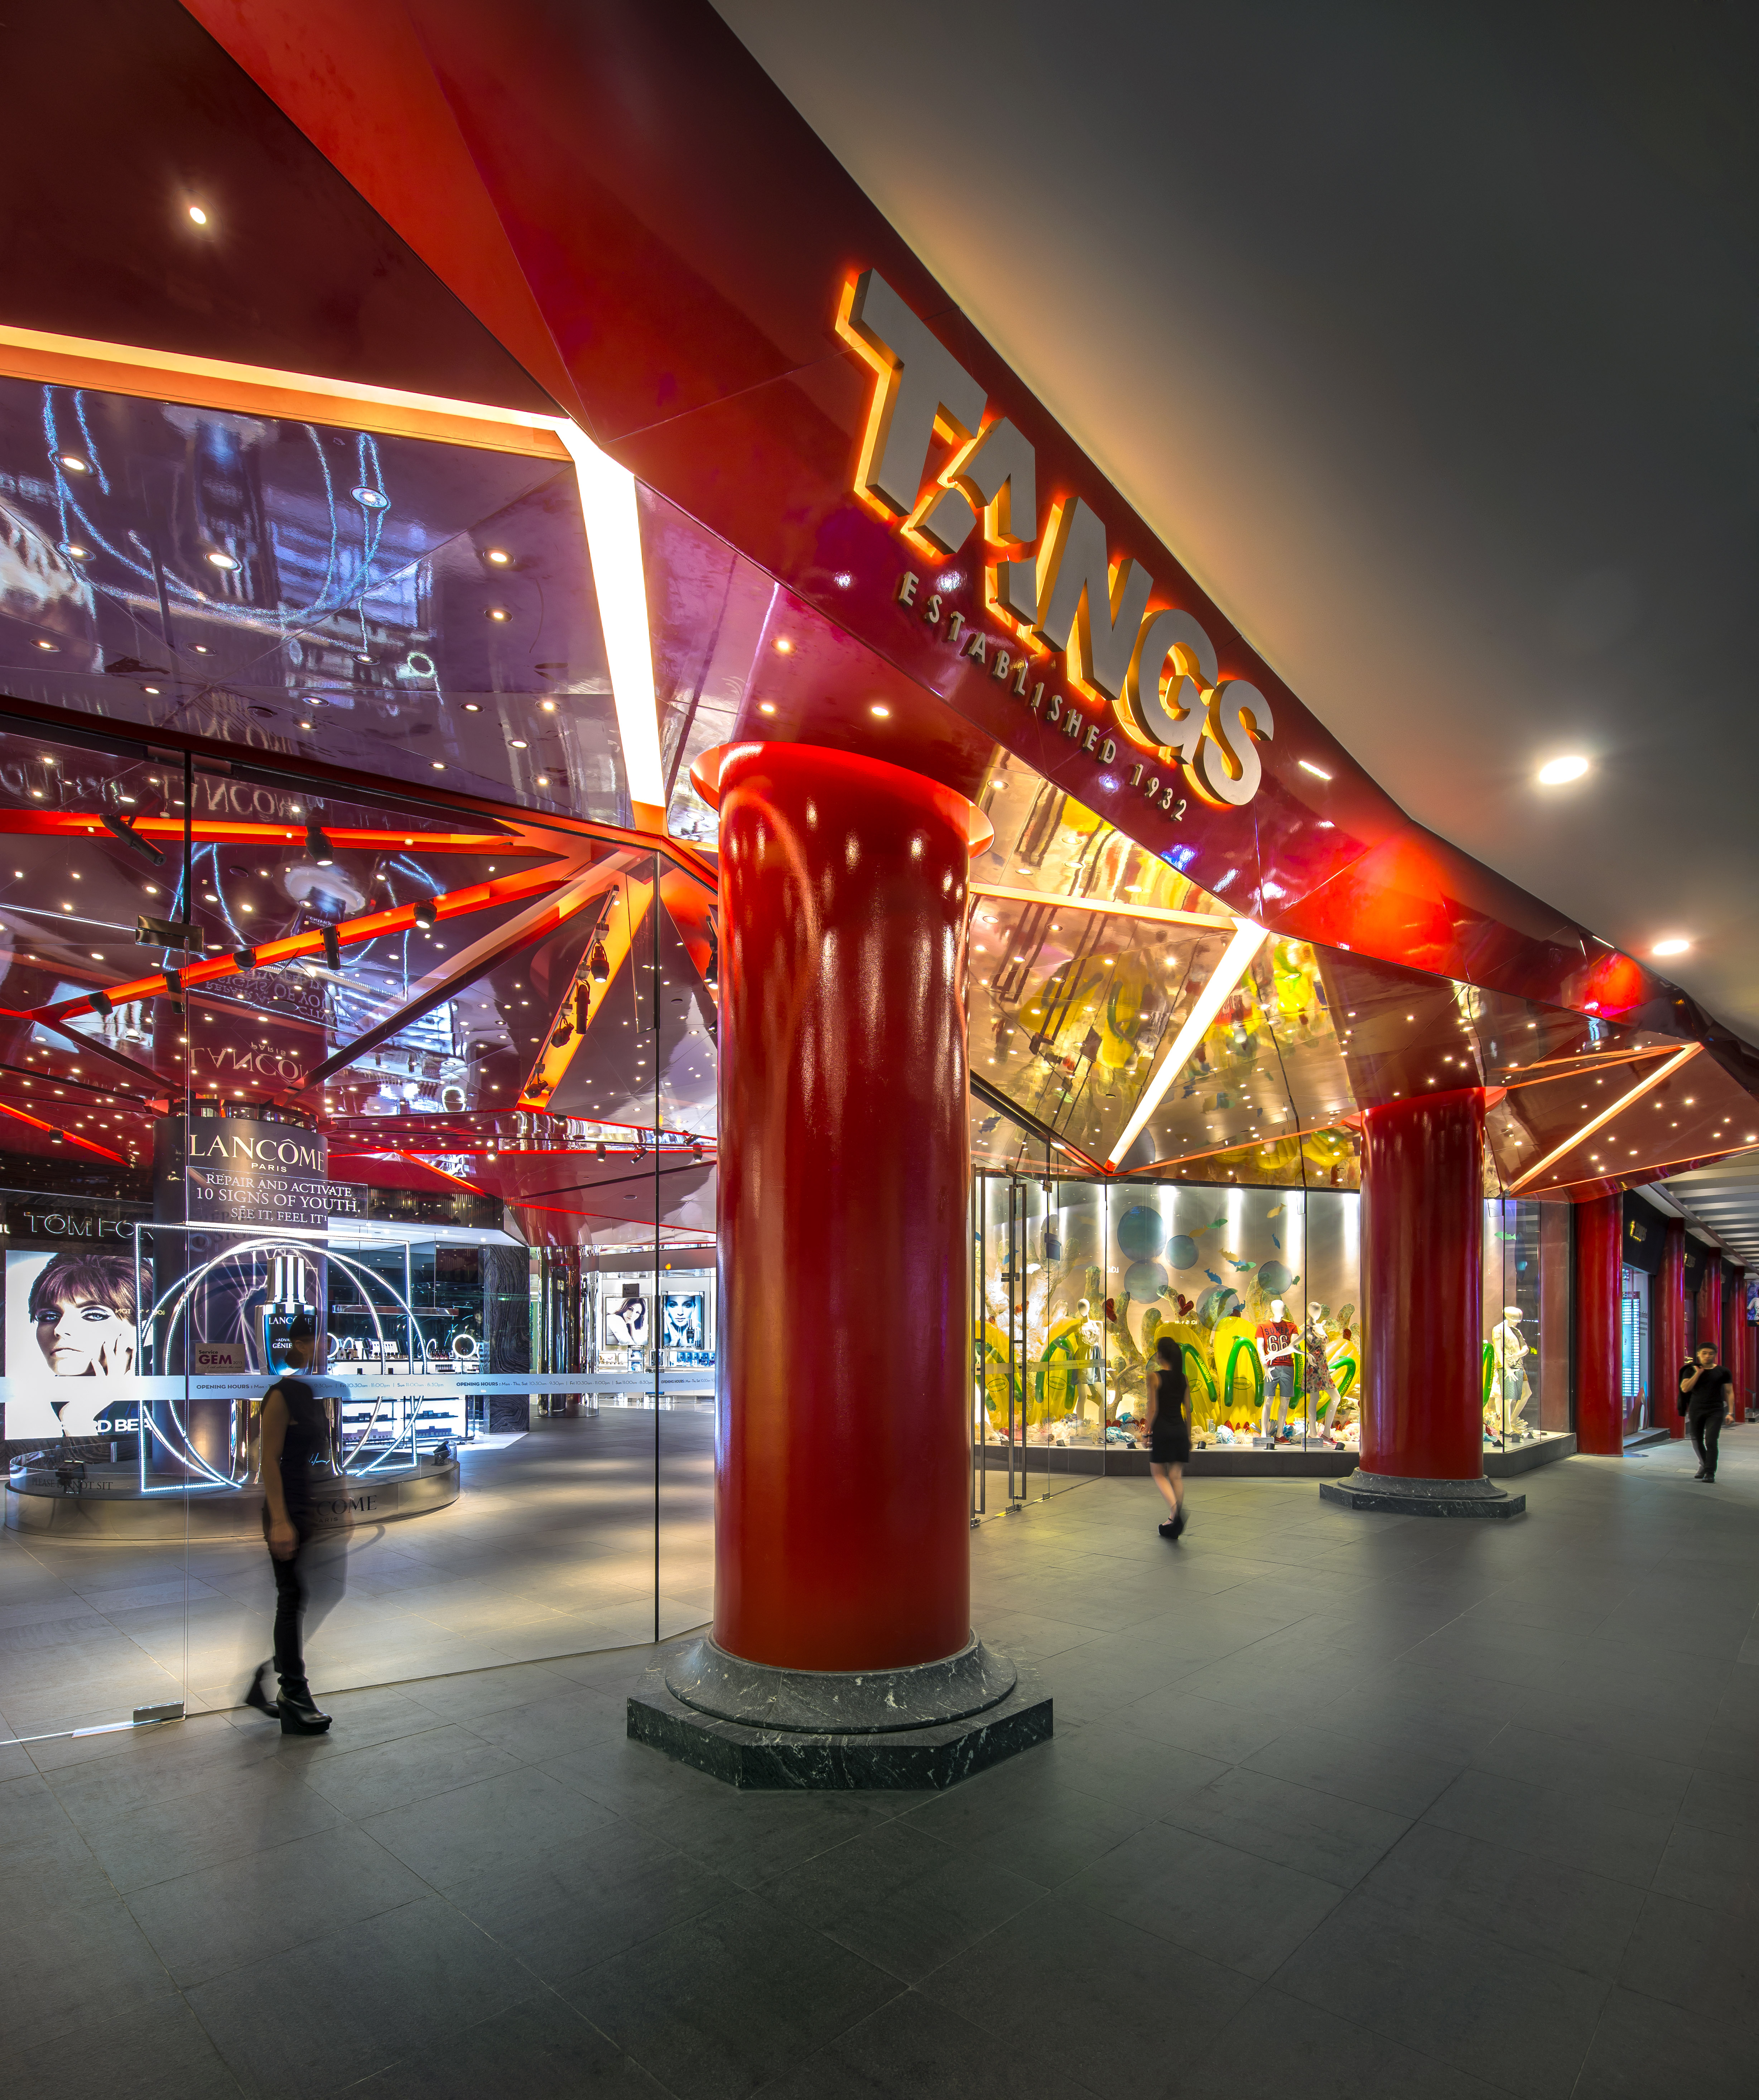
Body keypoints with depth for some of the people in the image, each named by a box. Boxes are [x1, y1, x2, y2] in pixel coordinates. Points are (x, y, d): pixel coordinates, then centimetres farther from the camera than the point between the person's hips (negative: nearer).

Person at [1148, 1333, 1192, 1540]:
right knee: (1177, 1476, 8)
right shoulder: (1183, 1378, 6)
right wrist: (1189, 1436, 16)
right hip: (1180, 1430, 5)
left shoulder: (1156, 1377, -11)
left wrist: (1148, 1433, -4)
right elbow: (1188, 1410, 9)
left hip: (1162, 1430, -5)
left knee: (1159, 1474, 6)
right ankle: (1174, 1522, 8)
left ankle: (1175, 1506, -20)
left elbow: (1153, 1409, -13)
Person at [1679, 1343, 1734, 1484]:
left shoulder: (1723, 1372, 2)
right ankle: (1704, 1466, 31)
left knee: (1711, 1441, -11)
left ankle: (1710, 1472, -8)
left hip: (1715, 1411, -2)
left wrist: (1730, 1412, -3)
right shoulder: (1691, 1370, 4)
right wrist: (1698, 1373, -11)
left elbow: (1729, 1392, 4)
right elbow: (1685, 1389, -8)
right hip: (1696, 1410, 2)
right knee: (1697, 1441, 11)